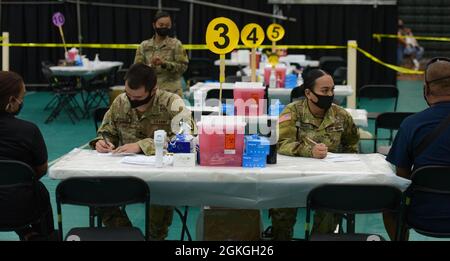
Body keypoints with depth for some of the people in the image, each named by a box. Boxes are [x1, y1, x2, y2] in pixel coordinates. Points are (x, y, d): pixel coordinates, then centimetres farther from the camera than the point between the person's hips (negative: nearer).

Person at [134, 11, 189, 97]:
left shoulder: (176, 44, 3)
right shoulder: (144, 45, 9)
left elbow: (183, 66, -5)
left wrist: (164, 63, -20)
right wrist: (150, 65, -18)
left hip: (172, 91, -3)